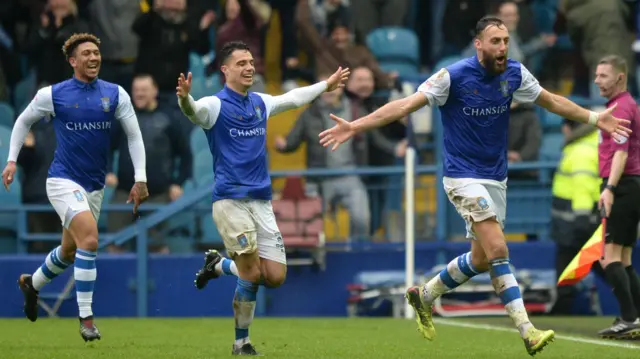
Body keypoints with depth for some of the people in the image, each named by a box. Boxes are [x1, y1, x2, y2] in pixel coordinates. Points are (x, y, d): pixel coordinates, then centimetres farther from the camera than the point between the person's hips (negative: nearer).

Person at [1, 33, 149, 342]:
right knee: (89, 239, -24)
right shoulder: (52, 95, -6)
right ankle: (86, 317, -17)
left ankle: (32, 284, 48)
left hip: (95, 186, 5)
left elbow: (134, 136, 5)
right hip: (64, 181, -5)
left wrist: (140, 180, -2)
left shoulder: (115, 94, 1)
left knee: (70, 252, 17)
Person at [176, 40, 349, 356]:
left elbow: (293, 98, 32)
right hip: (230, 200, -6)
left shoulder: (261, 103, 12)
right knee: (252, 274, -13)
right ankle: (241, 342, 6)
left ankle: (218, 264, 24)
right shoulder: (216, 105, -8)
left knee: (275, 276, -1)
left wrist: (326, 85, 43)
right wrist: (185, 98, -54)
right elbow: (195, 111, -31)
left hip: (261, 202, 6)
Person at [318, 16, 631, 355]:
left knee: (482, 258, 12)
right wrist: (355, 126, -28)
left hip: (495, 178, 7)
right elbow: (405, 105, -20)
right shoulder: (454, 76, -17)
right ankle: (527, 331, -21)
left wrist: (594, 118, 18)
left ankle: (424, 296, 34)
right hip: (463, 177, -7)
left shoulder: (514, 74, -1)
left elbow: (552, 101, 16)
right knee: (498, 250, -18)